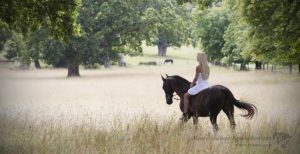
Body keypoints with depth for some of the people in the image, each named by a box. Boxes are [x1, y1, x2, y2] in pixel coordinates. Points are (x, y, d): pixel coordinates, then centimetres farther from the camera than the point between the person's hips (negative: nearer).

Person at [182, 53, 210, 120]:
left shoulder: (198, 67, -15)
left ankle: (185, 114, -3)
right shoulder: (207, 67, 6)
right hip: (206, 85, 8)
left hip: (199, 86, -8)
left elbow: (196, 78, -14)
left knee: (186, 95, 3)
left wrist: (192, 84, 5)